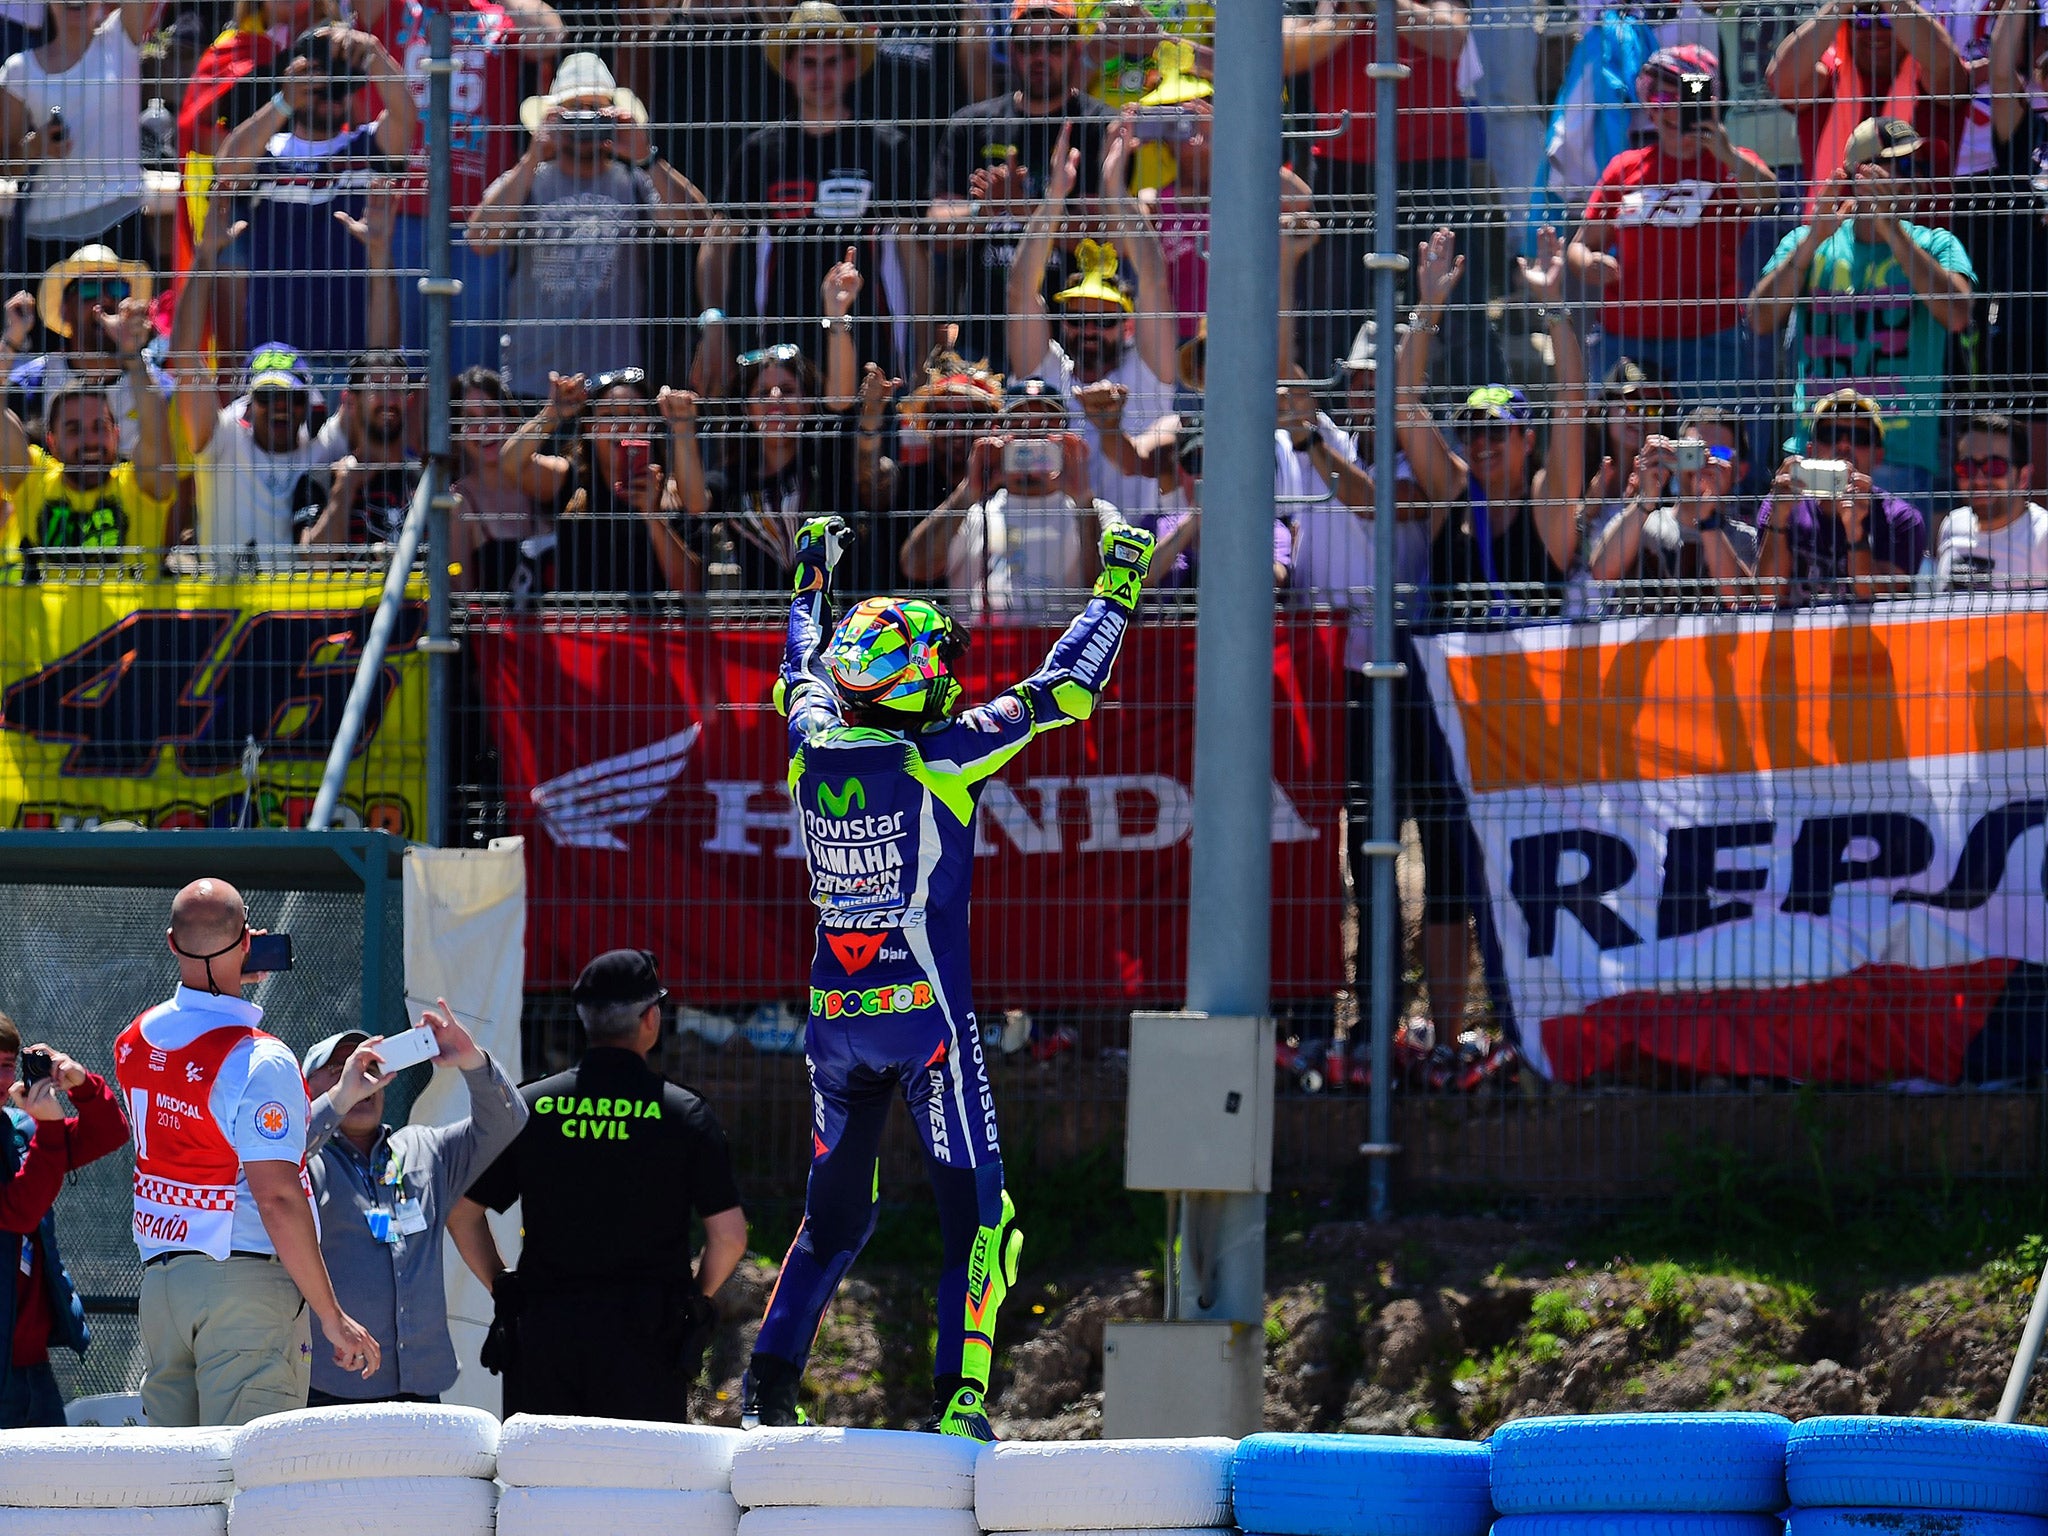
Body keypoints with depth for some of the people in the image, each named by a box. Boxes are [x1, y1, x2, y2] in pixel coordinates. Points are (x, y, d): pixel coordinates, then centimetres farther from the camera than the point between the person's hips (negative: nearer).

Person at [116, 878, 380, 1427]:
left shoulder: (134, 1042, 7)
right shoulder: (259, 1060, -16)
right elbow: (278, 1198, -20)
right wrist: (332, 1316, -15)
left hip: (160, 1277, 7)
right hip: (246, 1281, -7)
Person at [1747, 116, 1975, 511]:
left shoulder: (1935, 245, 6)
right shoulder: (1804, 244, 10)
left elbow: (1957, 315, -13)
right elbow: (1760, 319, -3)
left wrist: (1892, 230, -15)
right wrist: (1816, 237, -12)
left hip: (1900, 455, -2)